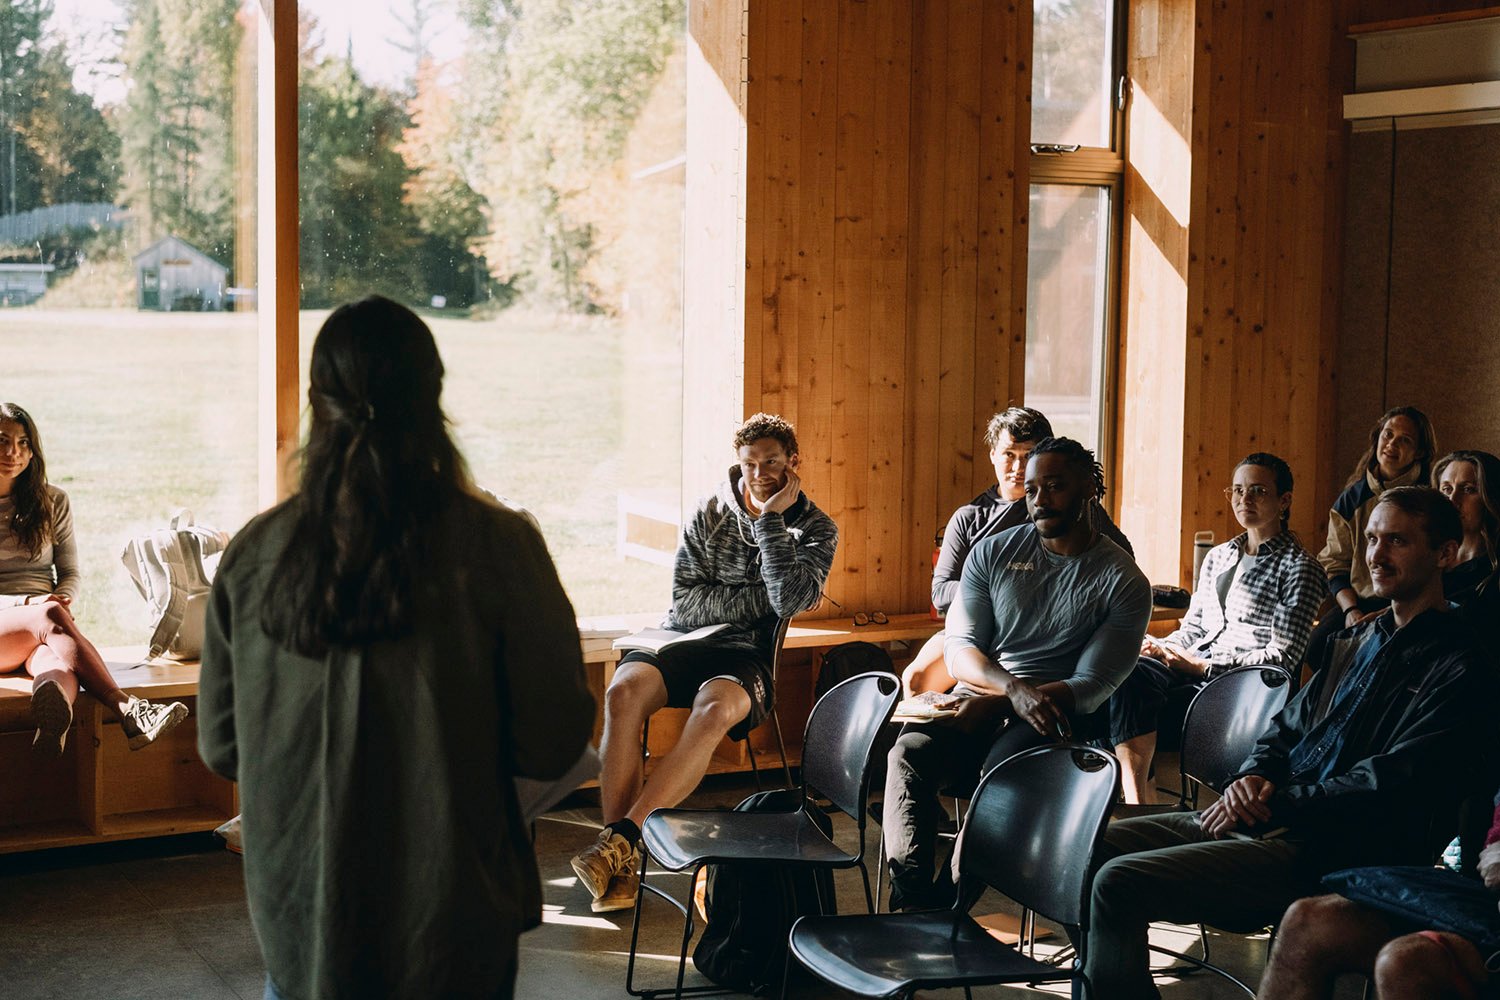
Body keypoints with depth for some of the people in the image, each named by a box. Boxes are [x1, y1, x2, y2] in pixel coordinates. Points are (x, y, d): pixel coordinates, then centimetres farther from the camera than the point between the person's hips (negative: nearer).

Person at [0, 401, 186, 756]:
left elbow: (70, 573, 16)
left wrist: (62, 600, -9)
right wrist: (28, 603, -16)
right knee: (50, 616, -37)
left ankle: (51, 732, -72)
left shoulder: (52, 503, 15)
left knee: (60, 667, -37)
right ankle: (128, 711, -49)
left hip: (39, 632, 2)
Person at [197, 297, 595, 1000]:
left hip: (299, 928, 2)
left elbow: (220, 749, 2)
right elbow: (551, 748, -12)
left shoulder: (253, 554, -8)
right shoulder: (498, 547, -16)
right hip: (452, 935, -2)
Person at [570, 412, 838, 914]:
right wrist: (762, 598, -7)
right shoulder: (711, 513, 8)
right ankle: (620, 865, -36)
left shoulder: (815, 529, 5)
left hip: (748, 656, -2)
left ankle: (621, 837, -44)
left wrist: (771, 519, -12)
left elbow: (790, 599, -14)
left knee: (715, 709, -39)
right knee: (624, 692, -32)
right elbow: (685, 601, 0)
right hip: (683, 640, 2)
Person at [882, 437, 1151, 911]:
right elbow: (959, 649, 3)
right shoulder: (993, 552, 10)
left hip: (1056, 714, -3)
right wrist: (1015, 688, -19)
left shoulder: (1123, 582, -1)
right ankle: (909, 899, -36)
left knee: (1004, 769, -36)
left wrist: (993, 700, -16)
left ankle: (945, 904, -29)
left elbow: (1093, 686, -6)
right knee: (911, 750, -28)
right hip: (981, 700, 3)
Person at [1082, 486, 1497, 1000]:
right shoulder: (1355, 643, 19)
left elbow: (1389, 787, -17)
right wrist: (1253, 776, 0)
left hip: (1327, 852, -9)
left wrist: (1275, 804, -13)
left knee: (1119, 883, -23)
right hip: (1268, 820, 9)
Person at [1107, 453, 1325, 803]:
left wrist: (1204, 666, -13)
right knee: (1130, 671, -30)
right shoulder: (1217, 557, 23)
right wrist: (1159, 646, 0)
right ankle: (1135, 804, -40)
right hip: (1195, 665, 6)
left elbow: (1283, 655, -6)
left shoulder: (1298, 567, 2)